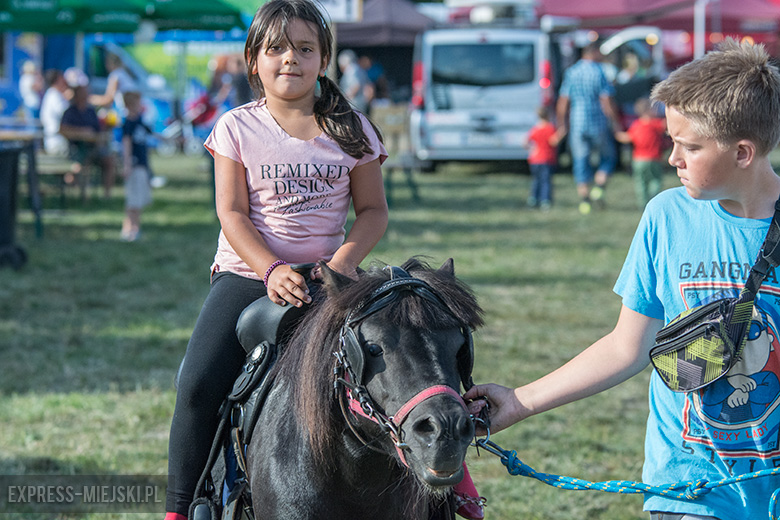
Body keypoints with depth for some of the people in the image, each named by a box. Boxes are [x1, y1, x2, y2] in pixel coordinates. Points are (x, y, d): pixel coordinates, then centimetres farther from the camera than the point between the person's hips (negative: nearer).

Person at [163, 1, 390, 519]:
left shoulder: (351, 129, 5)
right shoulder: (238, 127, 2)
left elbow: (373, 210, 5)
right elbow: (233, 213, -4)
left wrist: (346, 260, -15)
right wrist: (273, 271, -20)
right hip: (247, 274, -1)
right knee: (200, 386, -18)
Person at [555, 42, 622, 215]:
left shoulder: (570, 72, 5)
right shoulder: (599, 72, -8)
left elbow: (562, 102, 6)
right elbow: (606, 101, -11)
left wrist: (562, 124, 14)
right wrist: (616, 123, -3)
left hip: (577, 123, 3)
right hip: (598, 123, -3)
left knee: (581, 161, 7)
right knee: (608, 157, 14)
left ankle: (584, 199, 3)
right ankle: (599, 188, -4)